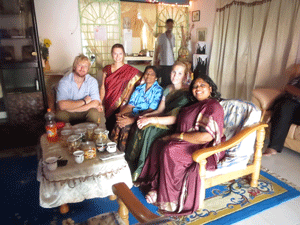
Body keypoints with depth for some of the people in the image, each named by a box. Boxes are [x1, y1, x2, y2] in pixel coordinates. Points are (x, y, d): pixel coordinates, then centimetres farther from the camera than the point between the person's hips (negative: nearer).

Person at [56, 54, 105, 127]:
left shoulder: (92, 81, -6)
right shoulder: (64, 82, -11)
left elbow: (95, 103, -19)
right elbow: (62, 105, -25)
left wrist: (72, 109, -23)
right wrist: (84, 101, -19)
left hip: (86, 112, 1)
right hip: (68, 112, -1)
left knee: (95, 113, -31)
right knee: (60, 115, -33)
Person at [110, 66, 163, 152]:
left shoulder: (158, 90, -1)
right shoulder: (139, 88, 19)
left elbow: (151, 110, -13)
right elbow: (130, 105, 13)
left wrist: (133, 119, -23)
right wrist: (120, 113, -10)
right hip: (134, 114, 5)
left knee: (126, 126, -30)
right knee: (118, 123, -23)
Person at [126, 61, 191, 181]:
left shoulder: (186, 93, -12)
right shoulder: (168, 89, 12)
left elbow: (176, 118, -21)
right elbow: (160, 110, 13)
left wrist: (151, 119, -24)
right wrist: (146, 116, -7)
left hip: (175, 127, -6)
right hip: (163, 121, 7)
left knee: (148, 129, -28)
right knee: (140, 126, -19)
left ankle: (140, 172, -13)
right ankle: (131, 165, -9)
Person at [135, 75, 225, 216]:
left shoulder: (213, 107, -16)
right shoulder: (196, 105, 15)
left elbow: (207, 136, -27)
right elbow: (177, 119, 20)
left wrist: (177, 136, -21)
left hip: (205, 149, -10)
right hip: (190, 142, 10)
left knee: (170, 151, -28)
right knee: (159, 144, -6)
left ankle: (169, 198, -11)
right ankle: (157, 187, -2)